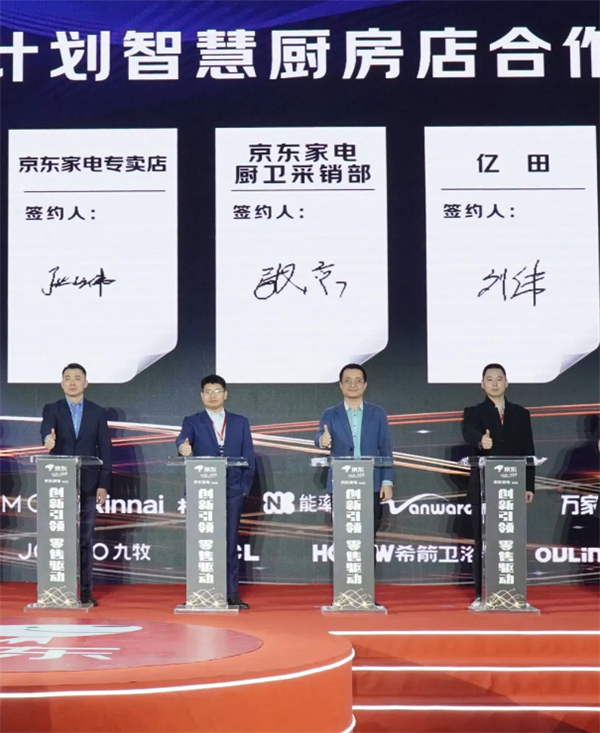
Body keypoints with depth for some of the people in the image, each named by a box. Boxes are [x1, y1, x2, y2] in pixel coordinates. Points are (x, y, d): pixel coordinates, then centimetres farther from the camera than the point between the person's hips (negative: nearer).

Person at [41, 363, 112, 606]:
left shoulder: (97, 412, 5)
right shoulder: (52, 409, 3)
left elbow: (105, 449, 4)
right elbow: (46, 428, -19)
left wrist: (103, 484, -3)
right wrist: (48, 439, -44)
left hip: (87, 484, 1)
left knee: (85, 539, 3)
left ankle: (85, 591, 7)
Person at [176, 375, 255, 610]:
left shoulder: (240, 422, 12)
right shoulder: (192, 422, 7)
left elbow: (248, 457, 10)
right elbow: (183, 440, -14)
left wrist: (244, 485, 0)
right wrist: (184, 447, -38)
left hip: (232, 491, 1)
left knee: (230, 543, 2)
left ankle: (231, 593, 6)